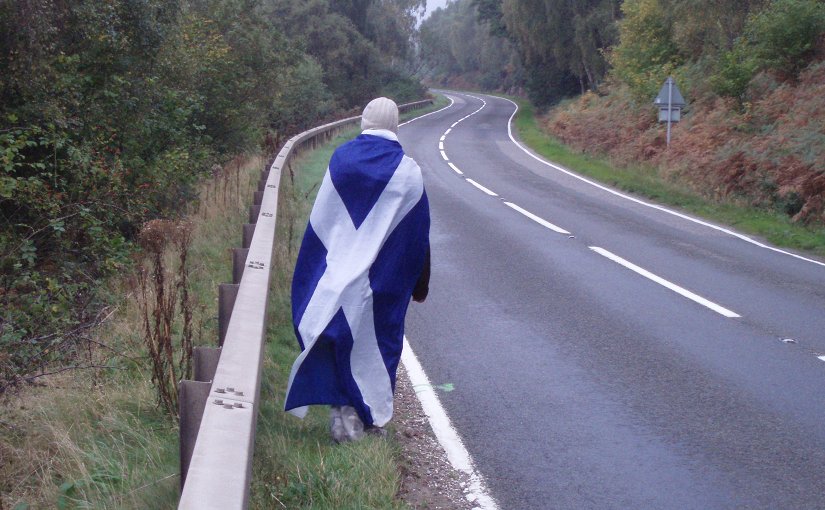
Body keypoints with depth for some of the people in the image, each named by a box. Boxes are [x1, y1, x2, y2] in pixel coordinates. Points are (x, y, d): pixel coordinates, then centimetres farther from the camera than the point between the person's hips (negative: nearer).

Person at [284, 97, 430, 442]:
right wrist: (419, 284, 9)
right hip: (385, 280, 0)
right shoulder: (407, 170, -6)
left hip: (339, 270, 0)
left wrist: (317, 270, 10)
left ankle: (344, 410, -2)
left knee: (337, 337, 9)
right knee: (378, 341, 12)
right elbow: (418, 232, -1)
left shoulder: (340, 159, -3)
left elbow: (320, 221, 0)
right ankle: (375, 417, 19)